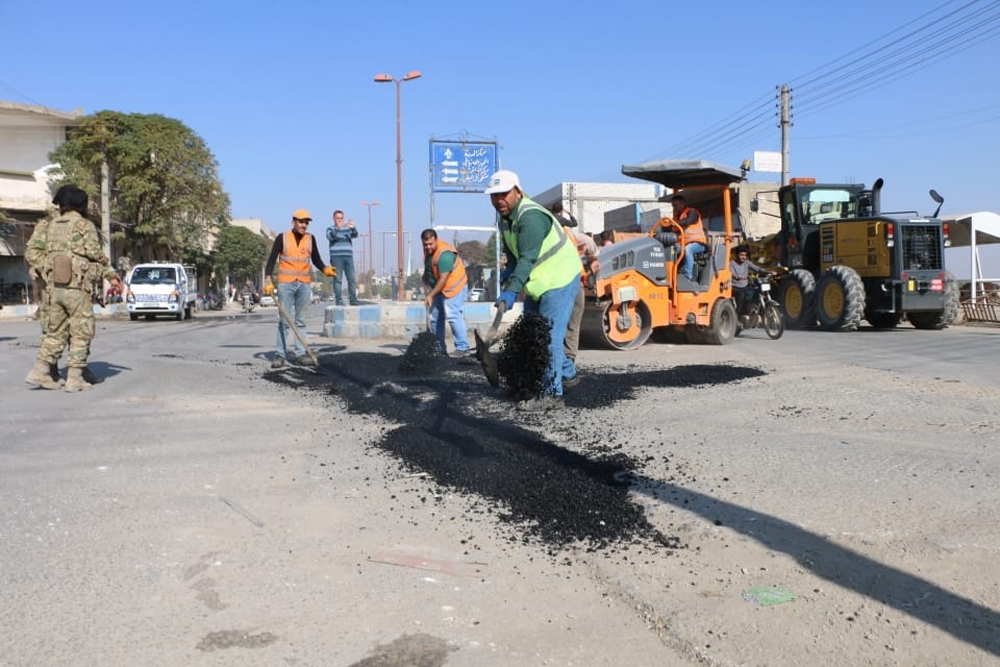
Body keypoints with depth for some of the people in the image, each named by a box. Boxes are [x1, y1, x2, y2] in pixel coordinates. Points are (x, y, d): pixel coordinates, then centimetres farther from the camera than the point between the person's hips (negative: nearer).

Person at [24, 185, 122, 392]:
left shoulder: (50, 225, 13)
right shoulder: (84, 225, -3)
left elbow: (31, 251, 7)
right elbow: (95, 254, -13)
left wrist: (46, 271, 12)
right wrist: (110, 273, 1)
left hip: (54, 288, 6)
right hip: (78, 288, -6)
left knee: (55, 332, 15)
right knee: (81, 334, 2)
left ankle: (39, 372, 9)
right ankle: (74, 379, 1)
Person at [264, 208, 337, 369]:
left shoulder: (310, 239, 7)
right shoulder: (282, 238, -1)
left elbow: (316, 259, 14)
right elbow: (272, 259, -1)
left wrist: (325, 269, -6)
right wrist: (269, 280, -12)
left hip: (304, 284, 3)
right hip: (285, 283, -3)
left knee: (300, 321, 6)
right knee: (284, 320, -4)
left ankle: (300, 354, 8)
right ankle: (280, 354, -1)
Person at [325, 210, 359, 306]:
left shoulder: (348, 229, 16)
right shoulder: (330, 229, 9)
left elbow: (355, 235, -3)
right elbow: (330, 236, -13)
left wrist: (353, 228, -26)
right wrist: (337, 228, -31)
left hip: (348, 256, 3)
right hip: (336, 257, -3)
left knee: (351, 279, 0)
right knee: (337, 279, -4)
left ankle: (353, 300, 3)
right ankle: (339, 301, -5)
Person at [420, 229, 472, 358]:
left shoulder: (444, 254, -27)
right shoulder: (428, 250, 3)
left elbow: (443, 279, -27)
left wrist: (430, 295, -24)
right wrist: (425, 276, 9)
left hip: (453, 287, -10)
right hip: (439, 288, 10)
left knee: (453, 315, -19)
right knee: (435, 318, 9)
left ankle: (463, 348, -18)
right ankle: (439, 348, 17)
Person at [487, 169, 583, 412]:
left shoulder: (531, 217, -25)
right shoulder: (504, 219, 6)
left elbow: (528, 258, -35)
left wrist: (511, 291, -43)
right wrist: (509, 270, 0)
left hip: (559, 279, -10)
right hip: (538, 282, 10)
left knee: (549, 335, -14)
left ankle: (552, 394, -9)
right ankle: (566, 370, 36)